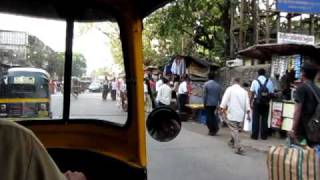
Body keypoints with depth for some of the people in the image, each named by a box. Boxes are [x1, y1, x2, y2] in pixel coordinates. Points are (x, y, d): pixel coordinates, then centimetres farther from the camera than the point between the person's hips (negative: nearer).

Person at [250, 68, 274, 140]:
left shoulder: (255, 81, -3)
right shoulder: (269, 81, 0)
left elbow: (251, 93, -4)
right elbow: (271, 93, 1)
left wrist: (250, 102, 2)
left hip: (257, 102, -1)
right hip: (266, 103, 1)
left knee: (255, 119, 5)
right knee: (264, 119, 10)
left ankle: (255, 135, 8)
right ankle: (264, 135, 15)